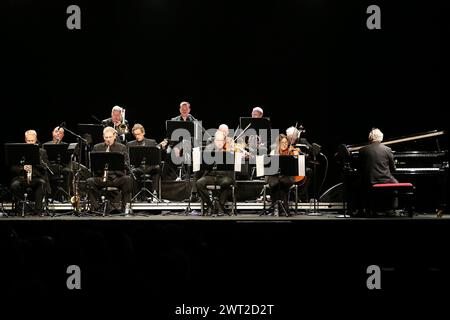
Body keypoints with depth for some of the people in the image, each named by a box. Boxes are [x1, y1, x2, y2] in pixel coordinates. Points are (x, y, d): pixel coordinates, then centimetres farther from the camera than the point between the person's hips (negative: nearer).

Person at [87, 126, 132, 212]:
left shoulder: (122, 148, 12)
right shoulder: (97, 147, 15)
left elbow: (127, 164, 2)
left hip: (117, 177, -1)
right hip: (101, 177, 1)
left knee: (128, 179, -32)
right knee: (90, 181, -29)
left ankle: (125, 207, -22)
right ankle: (94, 207, -19)